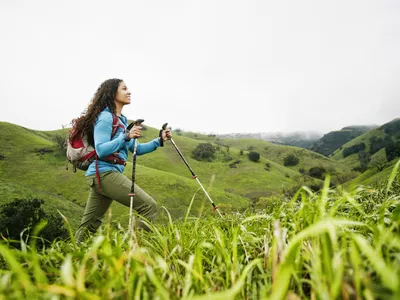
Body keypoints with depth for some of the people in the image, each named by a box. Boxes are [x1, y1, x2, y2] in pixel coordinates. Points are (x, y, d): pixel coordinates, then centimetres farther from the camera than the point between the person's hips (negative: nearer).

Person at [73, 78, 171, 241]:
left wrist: (159, 141, 11)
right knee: (149, 206, -13)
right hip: (105, 173, -10)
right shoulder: (105, 117, -7)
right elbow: (101, 150, -18)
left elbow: (136, 149, 20)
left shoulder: (121, 119, 20)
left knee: (88, 225, 12)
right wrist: (126, 136, -25)